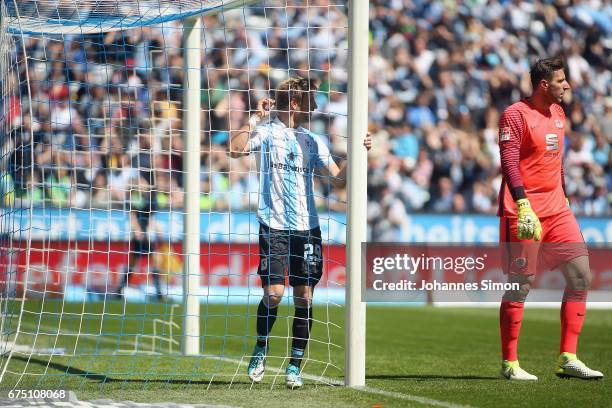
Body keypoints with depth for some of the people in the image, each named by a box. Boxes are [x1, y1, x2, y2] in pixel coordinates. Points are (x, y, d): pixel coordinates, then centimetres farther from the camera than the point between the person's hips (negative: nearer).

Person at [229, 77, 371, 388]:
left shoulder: (313, 141, 14)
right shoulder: (266, 132, 1)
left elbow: (337, 179, 14)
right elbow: (235, 149, -17)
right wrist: (256, 119, -18)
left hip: (307, 228, 4)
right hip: (274, 226, -4)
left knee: (304, 297, 0)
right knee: (274, 292, -13)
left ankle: (295, 366, 8)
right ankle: (260, 349, 12)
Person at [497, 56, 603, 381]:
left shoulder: (558, 113, 15)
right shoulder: (516, 115, -9)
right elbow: (508, 163, -17)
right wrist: (524, 206, -26)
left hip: (556, 210, 8)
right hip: (524, 212, -8)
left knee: (581, 274, -3)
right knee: (521, 284, -4)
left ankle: (567, 359, 0)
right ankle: (509, 363, 6)